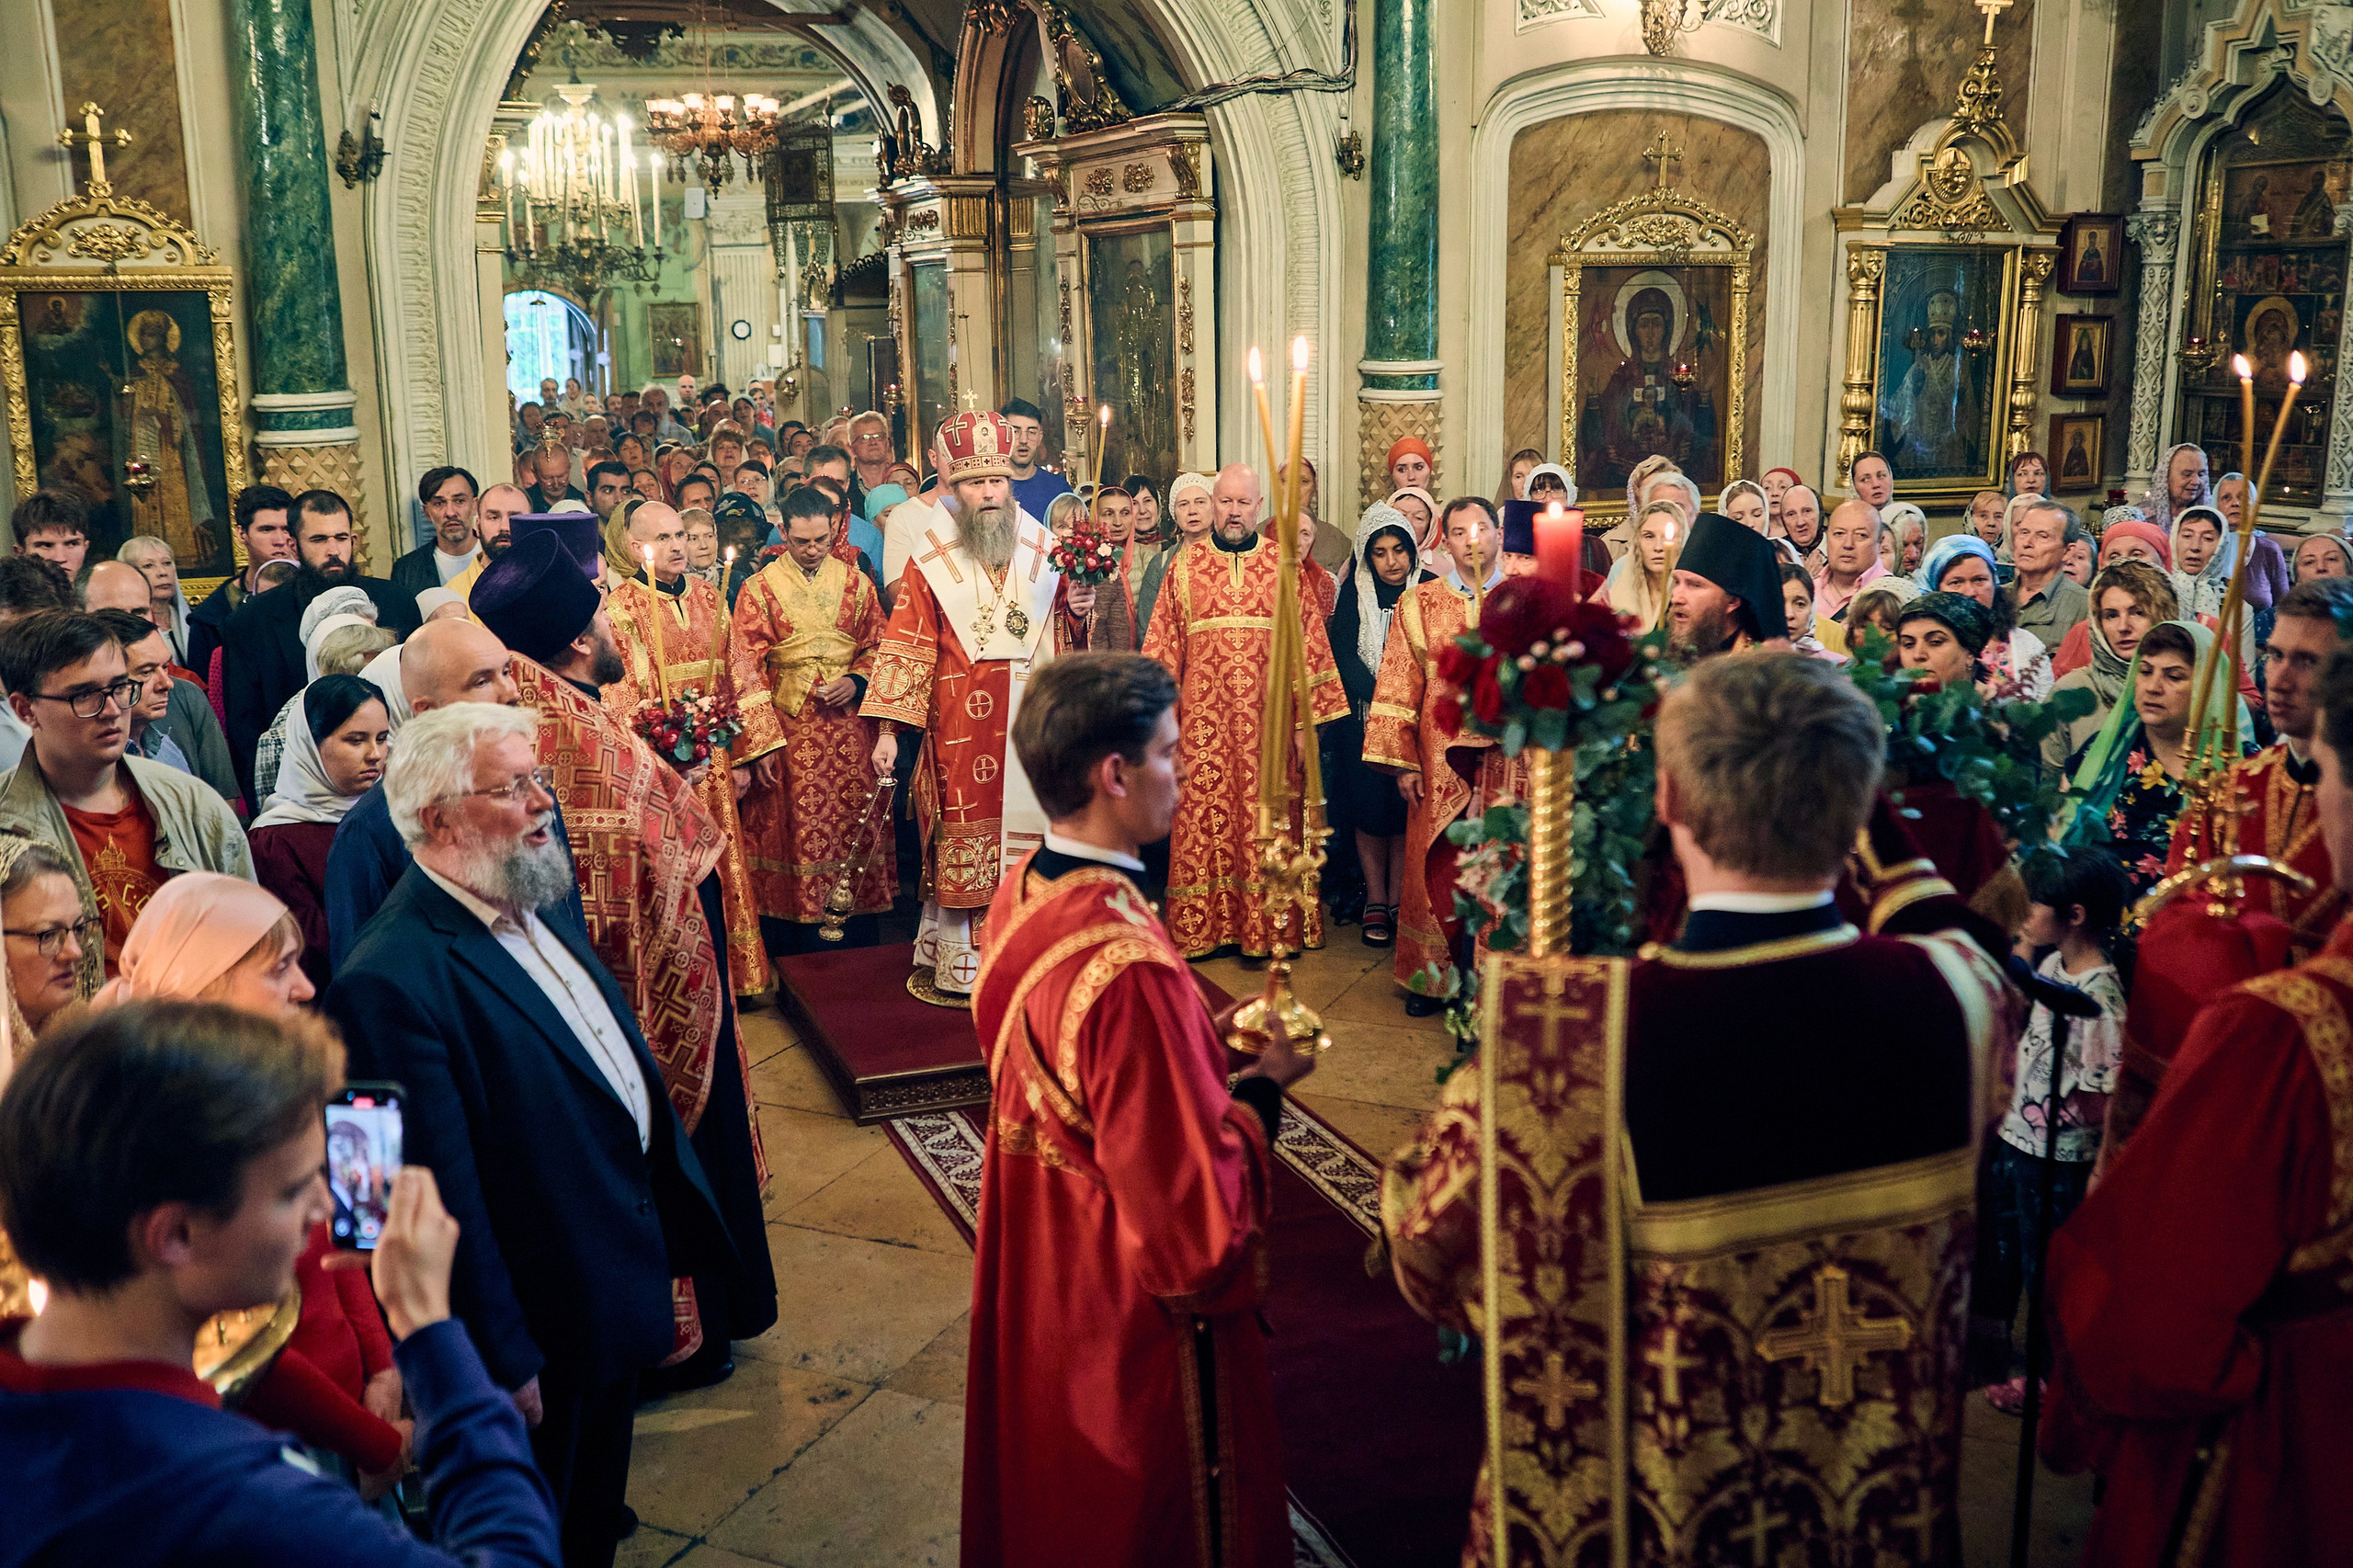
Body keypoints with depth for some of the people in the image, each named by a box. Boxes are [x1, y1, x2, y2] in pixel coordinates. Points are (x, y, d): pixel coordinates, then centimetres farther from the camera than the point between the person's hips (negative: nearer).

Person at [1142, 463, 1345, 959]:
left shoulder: (1284, 566, 5)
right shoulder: (1185, 568, 7)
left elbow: (1308, 645, 3)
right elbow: (1163, 651, 6)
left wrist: (1305, 722, -2)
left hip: (1268, 722, 0)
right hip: (1204, 721, 1)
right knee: (1203, 822, 3)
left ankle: (1267, 927, 10)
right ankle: (1203, 928, 12)